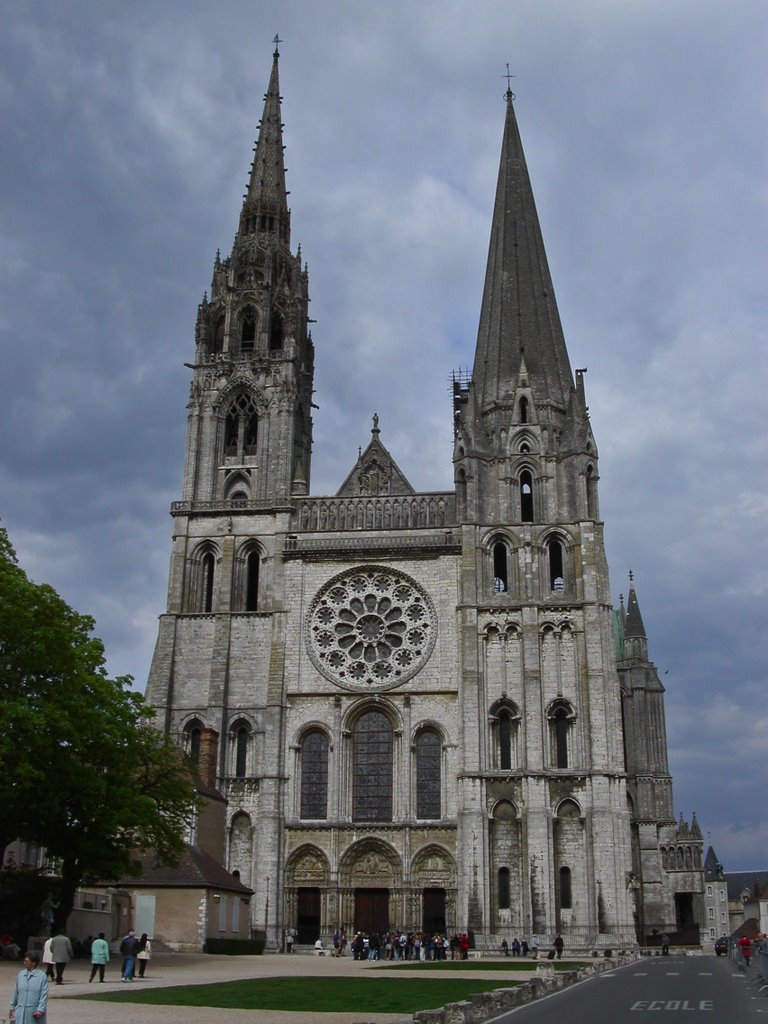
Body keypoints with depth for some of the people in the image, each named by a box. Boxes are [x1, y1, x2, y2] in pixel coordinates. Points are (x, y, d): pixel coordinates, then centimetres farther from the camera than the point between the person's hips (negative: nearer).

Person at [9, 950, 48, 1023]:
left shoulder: (42, 976, -10)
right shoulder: (20, 975, 4)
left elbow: (44, 995, -11)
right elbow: (15, 993, 13)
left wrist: (40, 1010, -17)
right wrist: (12, 1007, 16)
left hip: (35, 1011, -4)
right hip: (21, 1011, 4)